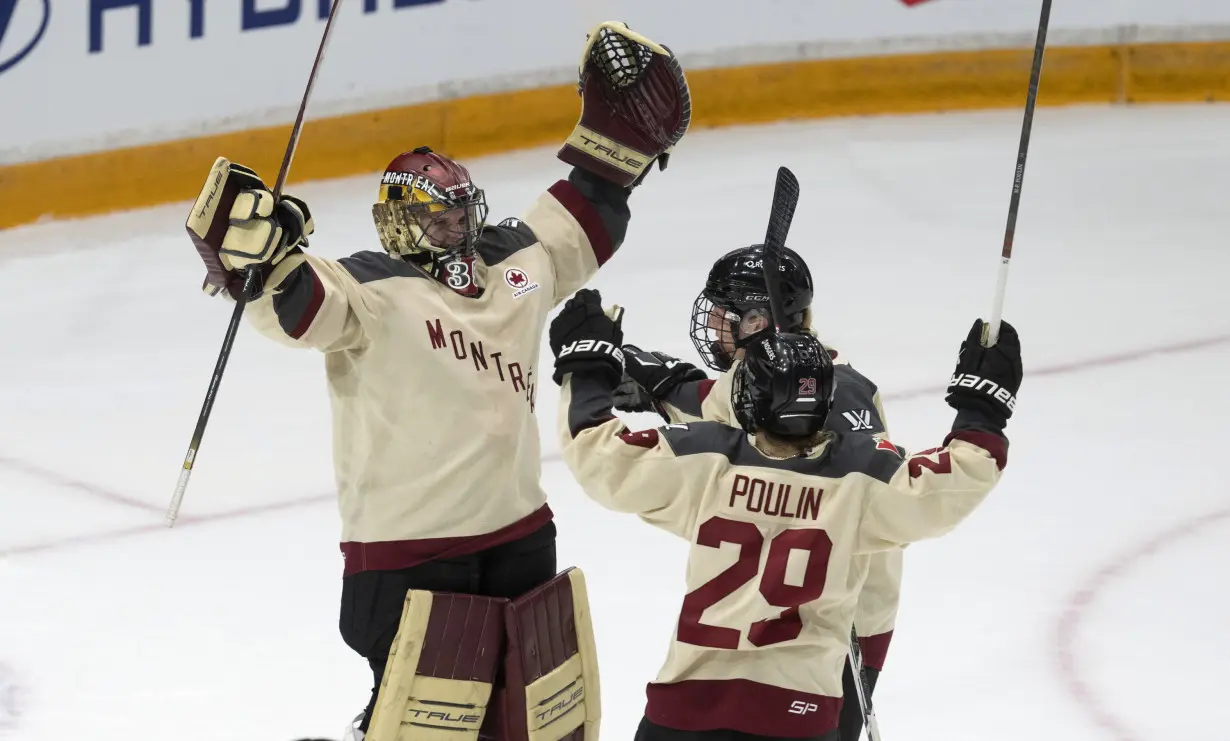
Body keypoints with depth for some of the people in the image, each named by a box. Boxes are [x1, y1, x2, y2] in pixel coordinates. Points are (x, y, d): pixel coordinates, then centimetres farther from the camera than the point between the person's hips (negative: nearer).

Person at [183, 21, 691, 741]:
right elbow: (296, 303, -28)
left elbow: (582, 221, 22)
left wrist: (621, 122, 16)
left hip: (516, 528, 7)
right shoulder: (372, 290, -12)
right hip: (407, 547, -7)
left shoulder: (516, 264, 8)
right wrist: (257, 250, -49)